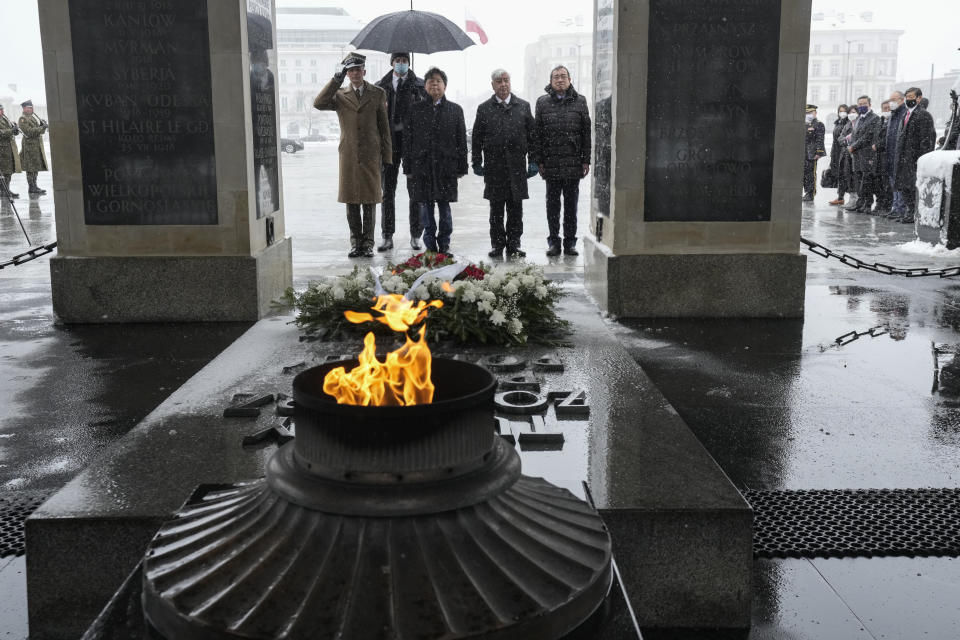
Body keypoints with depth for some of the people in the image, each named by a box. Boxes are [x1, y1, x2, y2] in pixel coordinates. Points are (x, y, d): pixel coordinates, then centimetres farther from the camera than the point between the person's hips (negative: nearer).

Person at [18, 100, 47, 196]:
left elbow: (41, 131, 18)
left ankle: (34, 186, 19)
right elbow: (29, 132, -20)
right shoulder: (22, 119, -9)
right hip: (29, 145, -9)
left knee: (36, 166, 12)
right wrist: (42, 128, -21)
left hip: (37, 145, 9)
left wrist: (43, 125, -2)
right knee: (31, 168, -6)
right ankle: (32, 188, -3)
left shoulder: (34, 116, 17)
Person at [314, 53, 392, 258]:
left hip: (371, 154, -1)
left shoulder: (377, 94, 7)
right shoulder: (340, 95, 8)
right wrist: (336, 79, -14)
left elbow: (384, 126, 6)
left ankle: (368, 242, 9)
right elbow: (319, 104, -10)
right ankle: (356, 242, 14)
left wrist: (386, 155, 1)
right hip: (348, 155, 1)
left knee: (369, 200, 2)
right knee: (351, 201, 4)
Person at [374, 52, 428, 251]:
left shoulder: (418, 85, 4)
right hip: (389, 140, 1)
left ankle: (415, 236, 10)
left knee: (415, 190, 2)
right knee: (388, 189, 3)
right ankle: (387, 237, 9)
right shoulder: (381, 86, 8)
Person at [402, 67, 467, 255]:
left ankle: (444, 244, 13)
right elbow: (407, 139, 5)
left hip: (446, 165, -1)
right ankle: (430, 245, 14)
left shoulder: (455, 110, 7)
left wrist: (461, 168, 1)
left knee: (444, 205, 3)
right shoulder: (415, 109, 6)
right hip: (422, 166, 1)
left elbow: (462, 140, 6)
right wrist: (408, 167, 0)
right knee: (426, 206, 5)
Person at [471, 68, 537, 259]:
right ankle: (497, 245, 12)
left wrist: (533, 161, 3)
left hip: (517, 166, 1)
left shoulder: (523, 106, 9)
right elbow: (477, 138, 7)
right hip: (494, 166, 0)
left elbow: (532, 135, 9)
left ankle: (514, 245, 12)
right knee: (496, 209, 4)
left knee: (516, 208, 3)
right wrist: (477, 163, 1)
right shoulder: (484, 109, 7)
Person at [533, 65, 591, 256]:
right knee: (552, 204, 5)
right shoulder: (542, 102, 6)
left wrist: (586, 160, 0)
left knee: (571, 204, 6)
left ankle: (570, 242, 13)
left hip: (573, 162, 0)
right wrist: (539, 160, -1)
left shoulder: (579, 101, 6)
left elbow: (586, 132, 5)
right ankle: (554, 242, 13)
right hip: (551, 162, 0)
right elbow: (537, 133, 5)